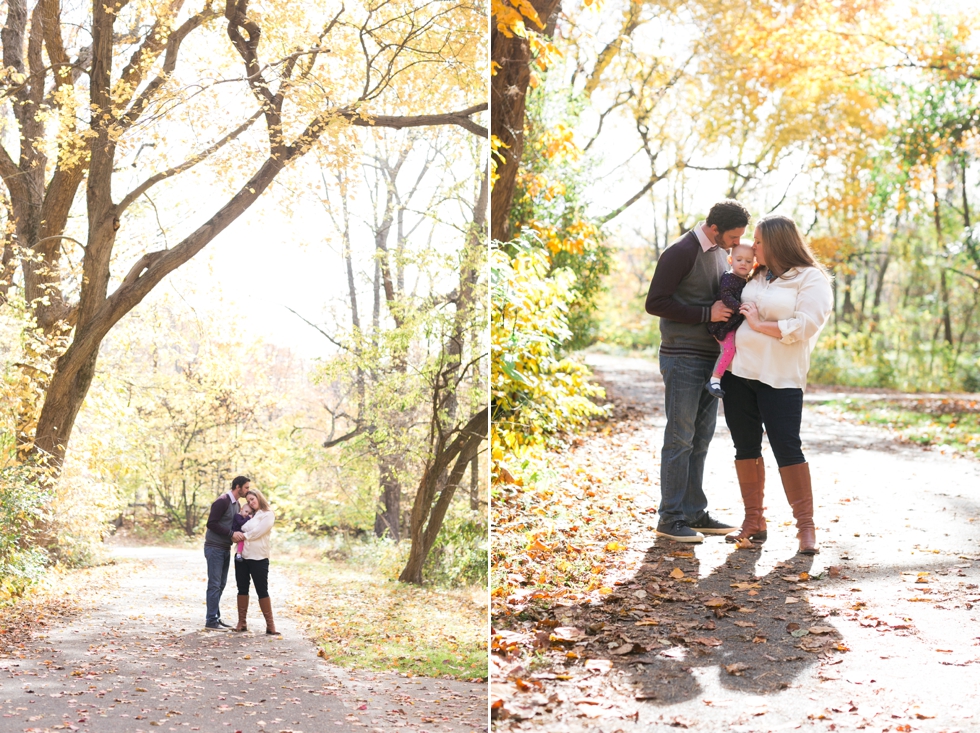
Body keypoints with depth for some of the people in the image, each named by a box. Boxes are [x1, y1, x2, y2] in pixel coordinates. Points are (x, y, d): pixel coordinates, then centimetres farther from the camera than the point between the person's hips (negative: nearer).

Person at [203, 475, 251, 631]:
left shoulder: (236, 504, 13)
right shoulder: (222, 501, -15)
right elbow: (211, 524, -20)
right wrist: (231, 533, -23)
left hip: (225, 548, 9)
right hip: (214, 548, -9)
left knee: (221, 584, 11)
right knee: (214, 584, -7)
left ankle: (214, 617, 18)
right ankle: (211, 621, -3)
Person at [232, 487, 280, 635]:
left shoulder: (268, 515, -2)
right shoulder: (248, 515, 16)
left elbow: (257, 532, -14)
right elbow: (239, 531, 14)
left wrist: (242, 536, -6)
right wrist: (235, 534, -8)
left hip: (258, 559, -6)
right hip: (242, 556, 6)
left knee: (262, 591, -3)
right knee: (242, 589, 7)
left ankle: (270, 624, 0)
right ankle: (242, 623, 12)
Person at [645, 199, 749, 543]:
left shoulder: (720, 252, 13)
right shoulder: (681, 253, -13)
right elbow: (655, 302, -17)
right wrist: (707, 313, -19)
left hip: (710, 357, 8)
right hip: (682, 357, -8)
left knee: (701, 438, 11)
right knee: (680, 438, -5)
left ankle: (695, 512, 19)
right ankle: (671, 518, 2)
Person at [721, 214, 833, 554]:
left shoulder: (811, 279, -4)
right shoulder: (754, 276, 15)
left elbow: (806, 325, -15)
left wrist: (760, 324, -12)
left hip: (780, 379, -6)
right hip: (739, 372, 6)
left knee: (787, 448, -8)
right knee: (745, 447, 8)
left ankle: (806, 526, 0)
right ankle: (754, 521, 17)